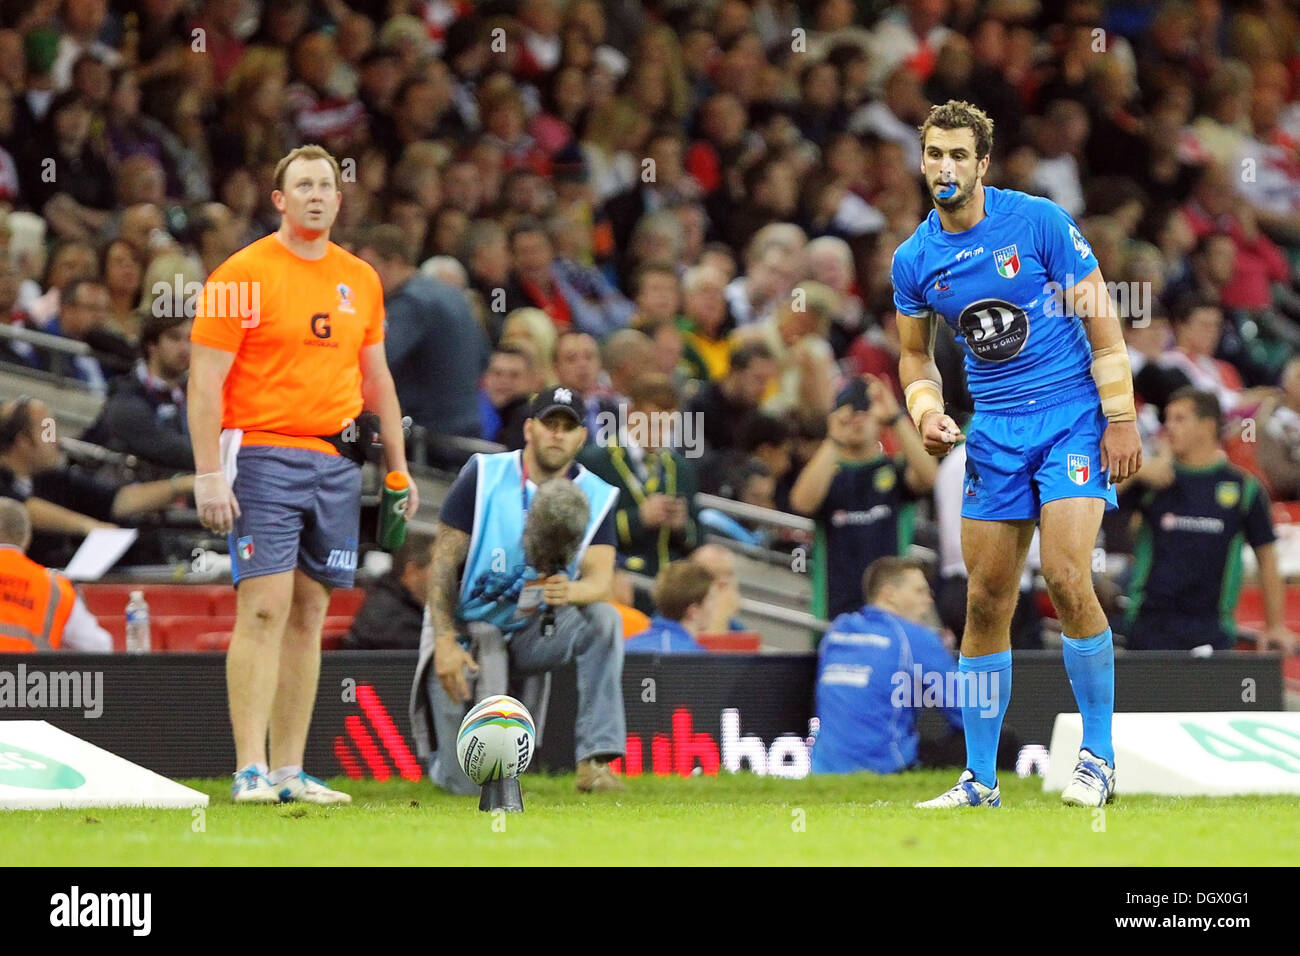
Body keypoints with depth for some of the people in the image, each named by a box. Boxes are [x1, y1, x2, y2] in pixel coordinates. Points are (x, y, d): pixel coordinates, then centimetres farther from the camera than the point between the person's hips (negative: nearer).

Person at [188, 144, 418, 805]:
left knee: (309, 613, 5)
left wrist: (398, 467, 17)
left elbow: (376, 377, 22)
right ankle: (251, 771, -13)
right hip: (263, 455, -5)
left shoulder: (360, 280, 13)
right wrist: (208, 473, -14)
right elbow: (205, 379, -7)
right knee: (265, 608, -12)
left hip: (336, 463, 5)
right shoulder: (243, 275, -4)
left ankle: (291, 770, 7)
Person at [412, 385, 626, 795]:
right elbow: (443, 563, -8)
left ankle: (595, 759, -26)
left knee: (603, 619, -29)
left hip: (535, 630, 3)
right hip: (468, 627, -3)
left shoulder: (595, 496, -2)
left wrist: (571, 591, -40)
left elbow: (601, 579, -15)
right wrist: (445, 644, -20)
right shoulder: (483, 476, -7)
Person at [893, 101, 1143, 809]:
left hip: (1073, 414, -4)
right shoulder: (914, 260, 4)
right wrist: (927, 413, -2)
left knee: (1066, 576, -19)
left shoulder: (1040, 222, -8)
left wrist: (1120, 418, -9)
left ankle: (1099, 756, -6)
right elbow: (915, 353, 18)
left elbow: (1100, 318, -4)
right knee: (985, 601, 0)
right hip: (994, 429, 4)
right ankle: (979, 780, 8)